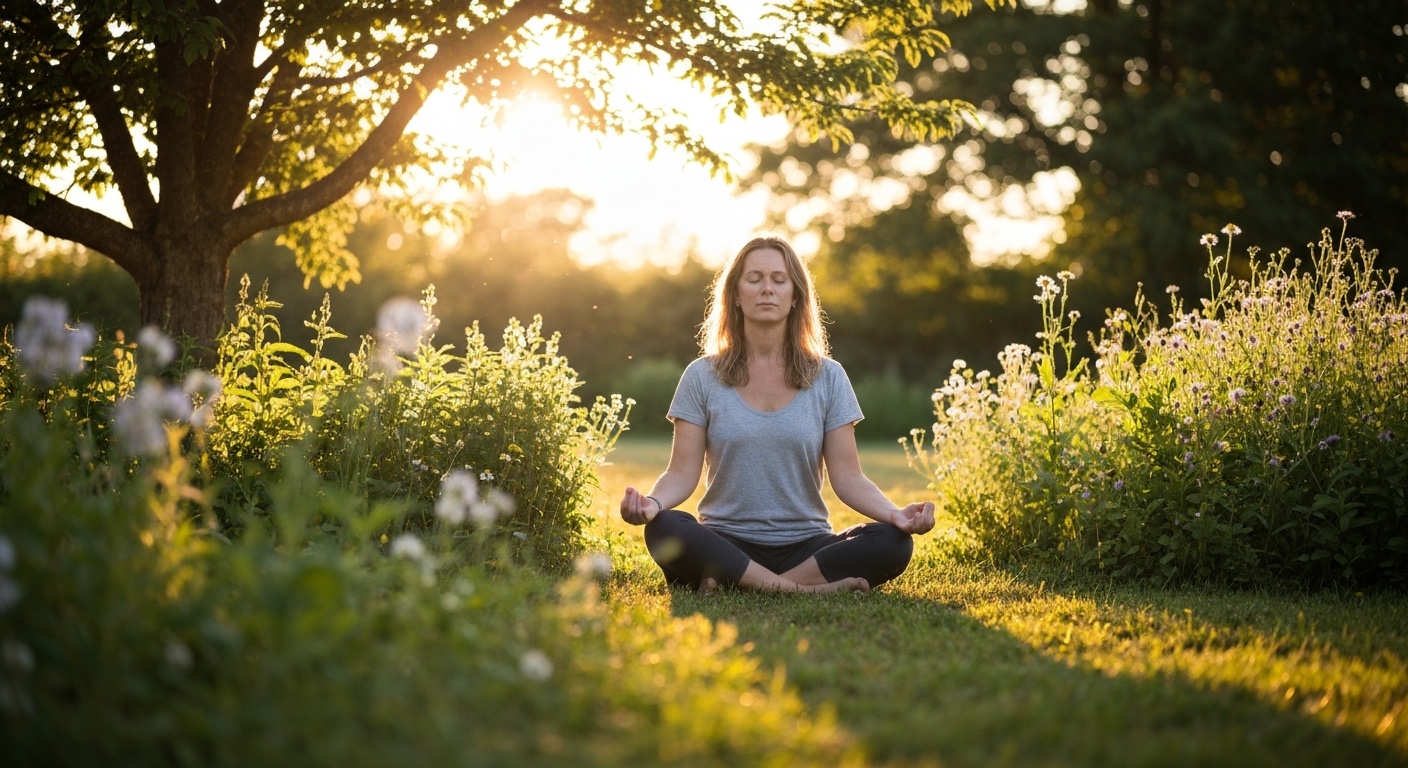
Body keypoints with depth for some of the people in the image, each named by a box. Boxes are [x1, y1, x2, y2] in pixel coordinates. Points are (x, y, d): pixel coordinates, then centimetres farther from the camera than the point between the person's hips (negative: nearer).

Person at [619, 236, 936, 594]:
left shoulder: (828, 378, 7)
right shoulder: (702, 377, 5)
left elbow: (848, 477, 1)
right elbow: (682, 473, -1)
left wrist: (896, 514, -18)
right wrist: (653, 502, -24)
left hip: (805, 546, 2)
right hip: (726, 545, -1)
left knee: (892, 542, -27)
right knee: (665, 529, -34)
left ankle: (733, 586, -27)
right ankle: (804, 589, -30)